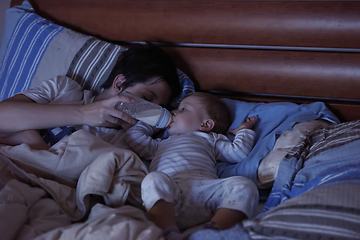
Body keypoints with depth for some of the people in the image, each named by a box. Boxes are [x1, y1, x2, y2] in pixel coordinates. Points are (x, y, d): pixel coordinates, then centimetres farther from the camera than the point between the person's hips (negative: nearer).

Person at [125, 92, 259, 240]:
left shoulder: (209, 138, 39)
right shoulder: (160, 145, 45)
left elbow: (239, 152, 30)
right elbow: (132, 136, 50)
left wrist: (244, 130, 44)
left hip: (204, 188, 0)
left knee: (244, 185, -27)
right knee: (154, 179, -35)